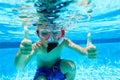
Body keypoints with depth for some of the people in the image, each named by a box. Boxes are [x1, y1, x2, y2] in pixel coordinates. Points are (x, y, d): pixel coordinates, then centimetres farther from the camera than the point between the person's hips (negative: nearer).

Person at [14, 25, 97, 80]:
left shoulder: (63, 42, -25)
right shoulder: (37, 46, -32)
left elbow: (81, 50, -41)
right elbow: (19, 67, -48)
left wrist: (88, 50, -67)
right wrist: (22, 52, -72)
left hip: (58, 68, 2)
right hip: (43, 72, -2)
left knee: (71, 65, -29)